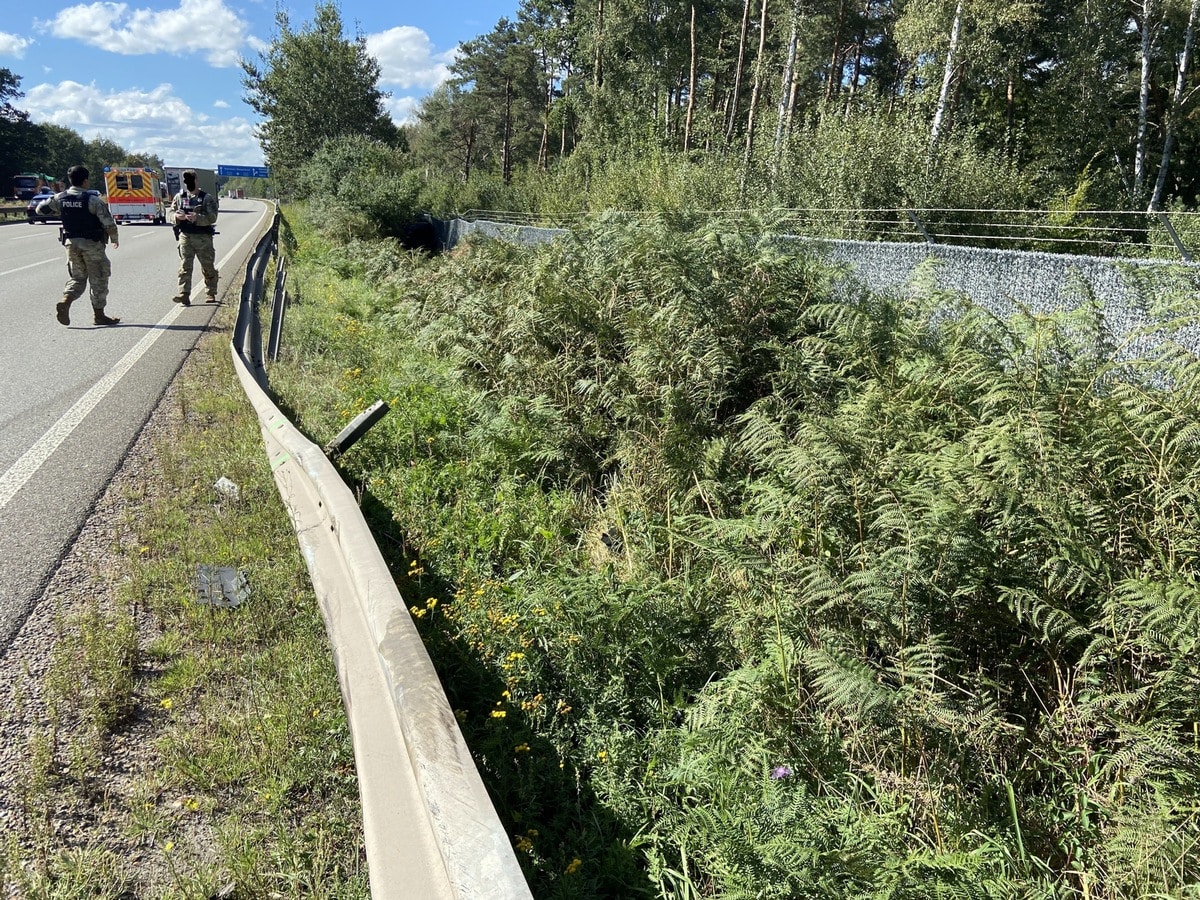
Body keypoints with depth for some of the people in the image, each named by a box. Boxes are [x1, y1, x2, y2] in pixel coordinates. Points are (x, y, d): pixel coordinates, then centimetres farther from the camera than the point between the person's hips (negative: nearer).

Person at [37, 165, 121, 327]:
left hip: (71, 242, 5)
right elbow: (108, 222, -14)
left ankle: (65, 302, -9)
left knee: (77, 277, 16)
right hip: (91, 243, -5)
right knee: (98, 279, 6)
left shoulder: (60, 198, 3)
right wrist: (115, 239, 4)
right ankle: (99, 314, 11)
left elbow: (41, 209, 13)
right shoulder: (93, 200, -13)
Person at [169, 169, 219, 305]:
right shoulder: (179, 197, 11)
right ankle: (184, 294, -13)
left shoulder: (207, 197, -1)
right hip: (185, 236, 3)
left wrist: (197, 218, -26)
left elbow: (212, 217, -10)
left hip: (203, 237, -2)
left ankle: (211, 294, 21)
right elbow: (171, 213, 13)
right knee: (185, 267, -7)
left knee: (208, 267, 7)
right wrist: (177, 216, -11)